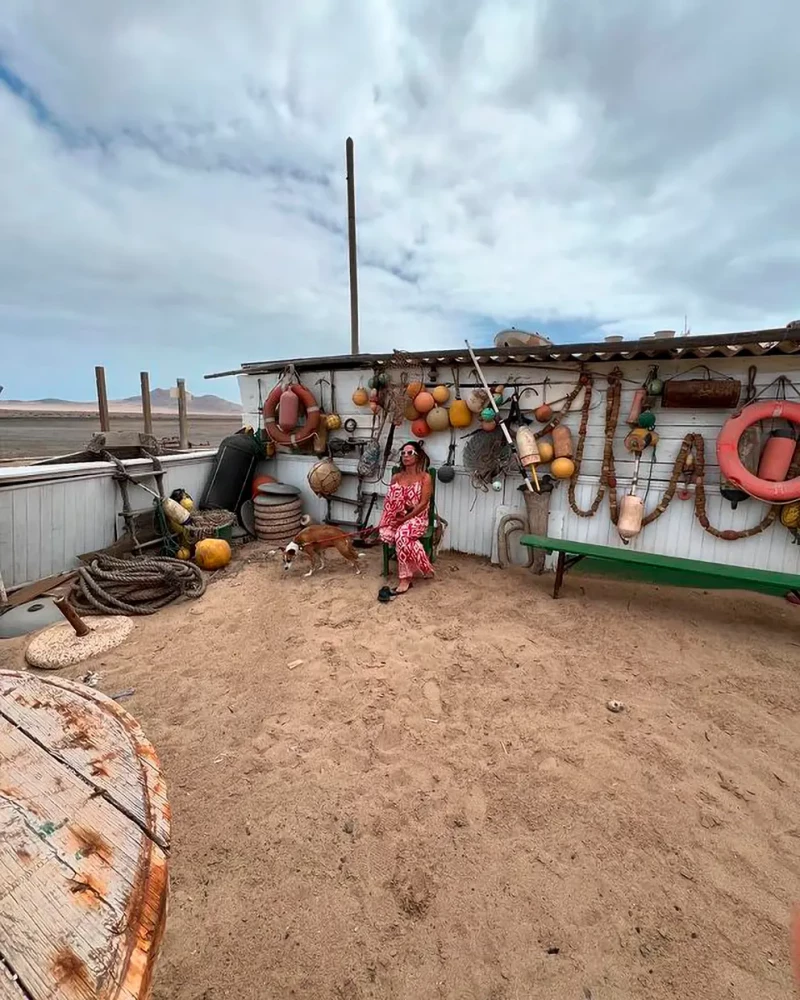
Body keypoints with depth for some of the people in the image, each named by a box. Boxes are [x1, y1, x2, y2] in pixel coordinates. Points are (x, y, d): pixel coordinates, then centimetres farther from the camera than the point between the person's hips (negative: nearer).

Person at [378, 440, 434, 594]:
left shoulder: (425, 477, -4)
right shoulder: (396, 478, 10)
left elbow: (423, 504, -12)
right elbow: (389, 501, 7)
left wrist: (405, 518, -18)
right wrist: (391, 518, -12)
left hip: (416, 517, -4)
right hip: (397, 518, 4)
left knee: (402, 535, -36)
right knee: (385, 532, -30)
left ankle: (406, 577, -23)